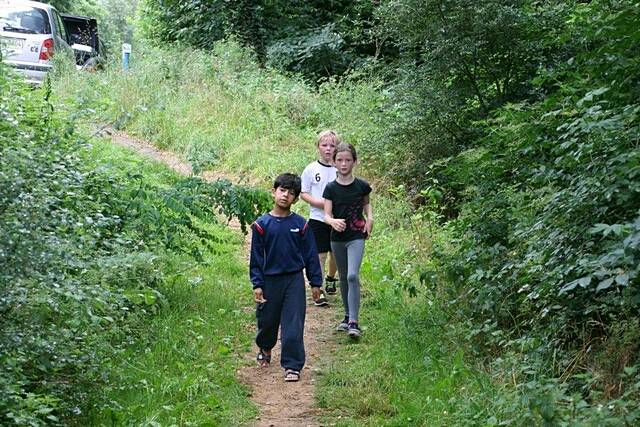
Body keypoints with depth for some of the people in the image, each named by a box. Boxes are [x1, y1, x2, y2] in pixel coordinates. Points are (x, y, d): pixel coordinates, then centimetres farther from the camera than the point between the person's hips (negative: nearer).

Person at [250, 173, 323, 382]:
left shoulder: (300, 224, -1)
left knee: (293, 325, -3)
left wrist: (315, 282, 5)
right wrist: (257, 284, -5)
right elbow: (256, 256, -1)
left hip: (294, 280, -1)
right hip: (270, 280, 1)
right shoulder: (262, 224, -4)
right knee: (267, 320, 16)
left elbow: (310, 254, 4)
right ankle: (265, 349, 45)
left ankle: (292, 366, 3)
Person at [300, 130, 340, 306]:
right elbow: (303, 193, 0)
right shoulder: (311, 169, -3)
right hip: (318, 218, -2)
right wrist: (318, 202, -16)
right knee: (320, 255, -4)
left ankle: (330, 279, 42)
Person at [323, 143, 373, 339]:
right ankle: (348, 315, 29)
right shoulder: (331, 188, -3)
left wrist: (370, 218, -2)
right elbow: (327, 215, -9)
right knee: (343, 278, 14)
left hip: (356, 236, -2)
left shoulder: (362, 186, -3)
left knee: (352, 276, -18)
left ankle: (354, 322, -18)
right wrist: (333, 221, -31)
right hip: (337, 237, 2)